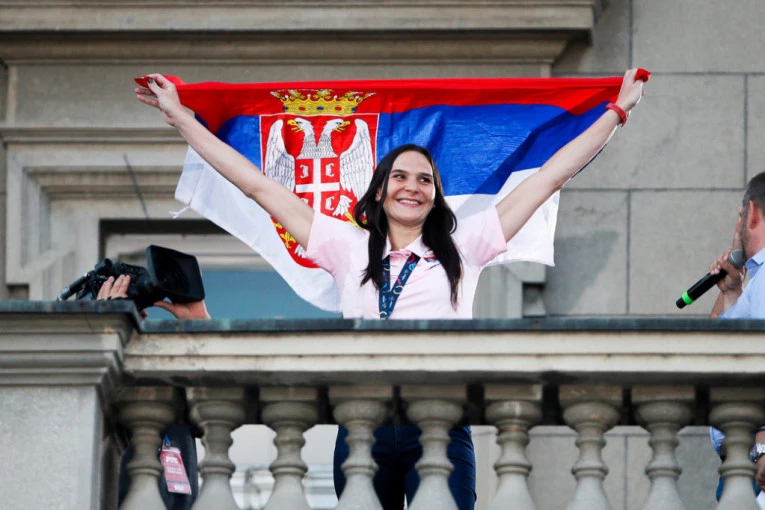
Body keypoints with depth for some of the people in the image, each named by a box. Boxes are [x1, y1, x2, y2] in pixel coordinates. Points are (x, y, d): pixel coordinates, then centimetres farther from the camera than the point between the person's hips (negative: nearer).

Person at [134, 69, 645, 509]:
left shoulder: (462, 249, 13)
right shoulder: (350, 248, 16)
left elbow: (550, 177, 17)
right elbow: (259, 186, 18)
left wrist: (618, 110, 19)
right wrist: (181, 118, 19)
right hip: (364, 426, 1)